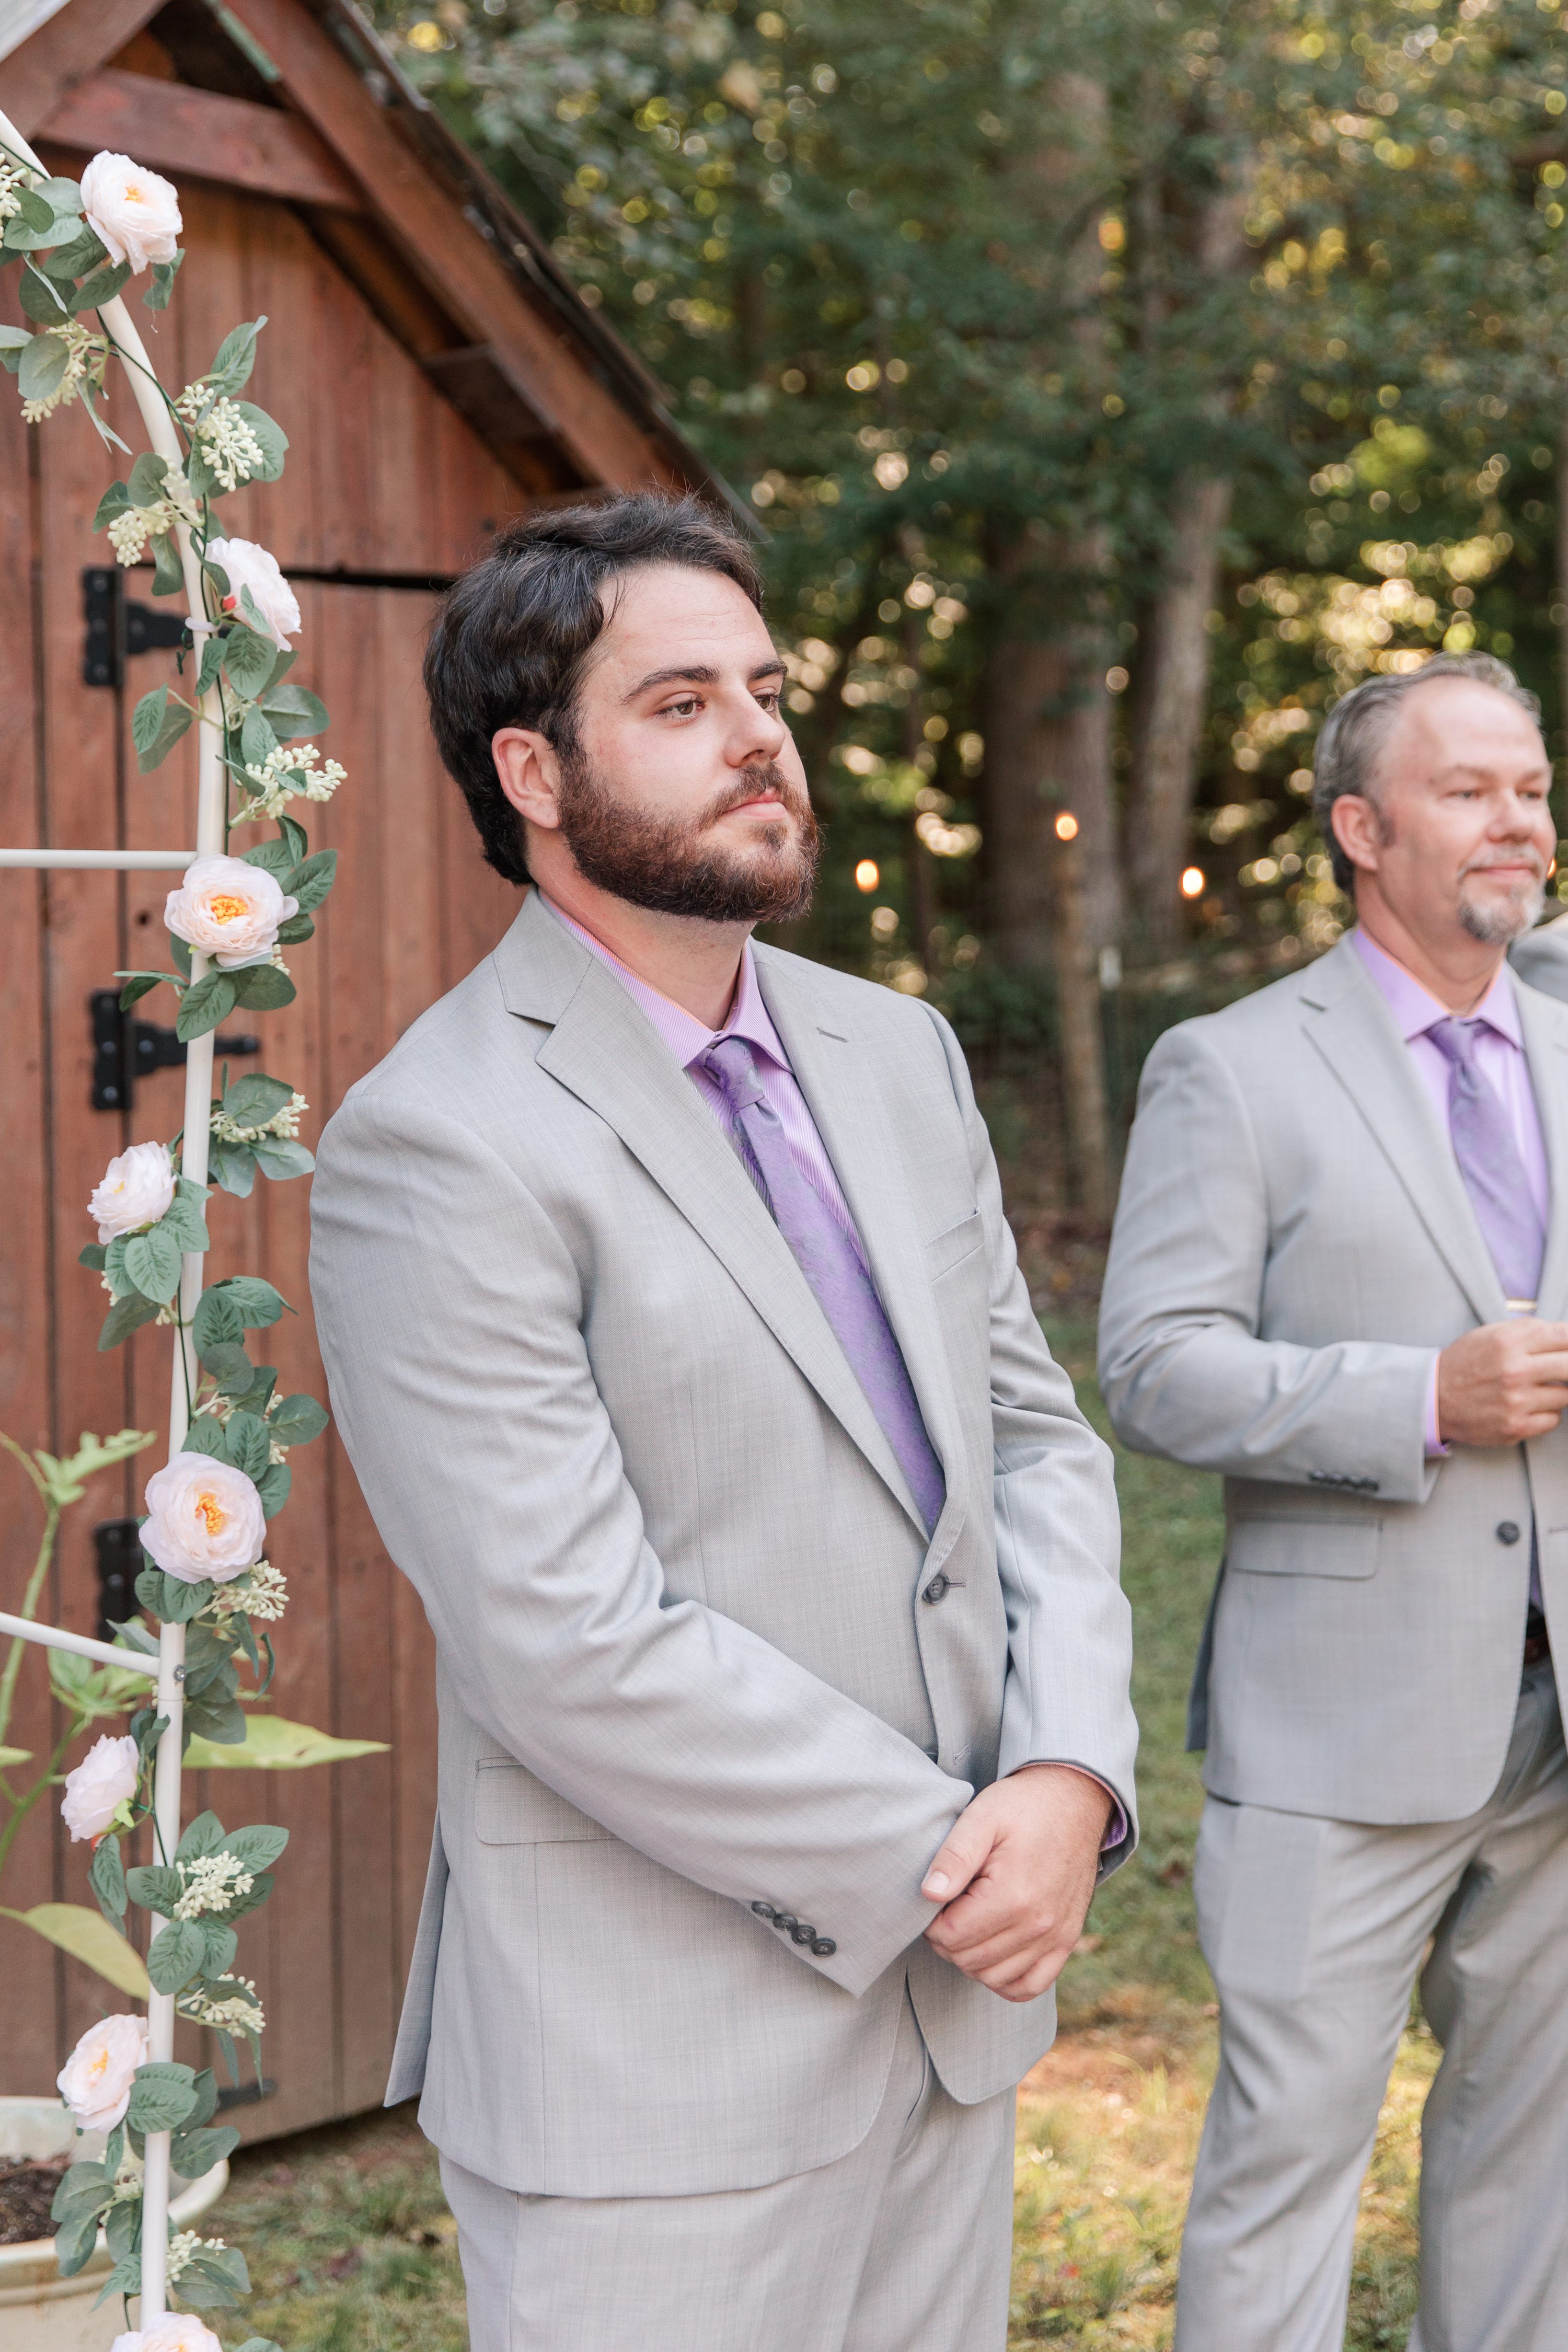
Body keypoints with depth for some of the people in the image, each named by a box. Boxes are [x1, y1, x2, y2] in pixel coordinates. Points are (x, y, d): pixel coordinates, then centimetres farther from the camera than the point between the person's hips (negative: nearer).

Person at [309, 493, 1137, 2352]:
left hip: (953, 1996, 7)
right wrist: (940, 1866, -13)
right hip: (660, 2079, -7)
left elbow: (1033, 1430, 10)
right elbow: (578, 1650, -20)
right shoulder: (439, 1150, -16)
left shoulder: (899, 1055, 9)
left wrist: (1070, 1779, -7)